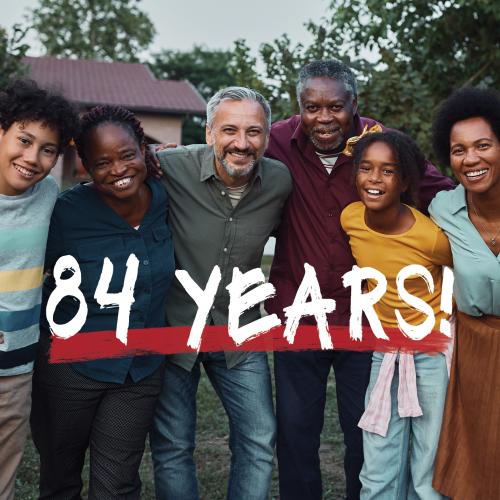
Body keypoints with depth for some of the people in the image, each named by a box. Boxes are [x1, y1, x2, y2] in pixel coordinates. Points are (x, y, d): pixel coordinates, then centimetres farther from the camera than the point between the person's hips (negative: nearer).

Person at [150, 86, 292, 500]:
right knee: (172, 447, 10)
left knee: (260, 442, 6)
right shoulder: (171, 167, -19)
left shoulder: (280, 181, -9)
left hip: (239, 333, 3)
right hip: (174, 326, -2)